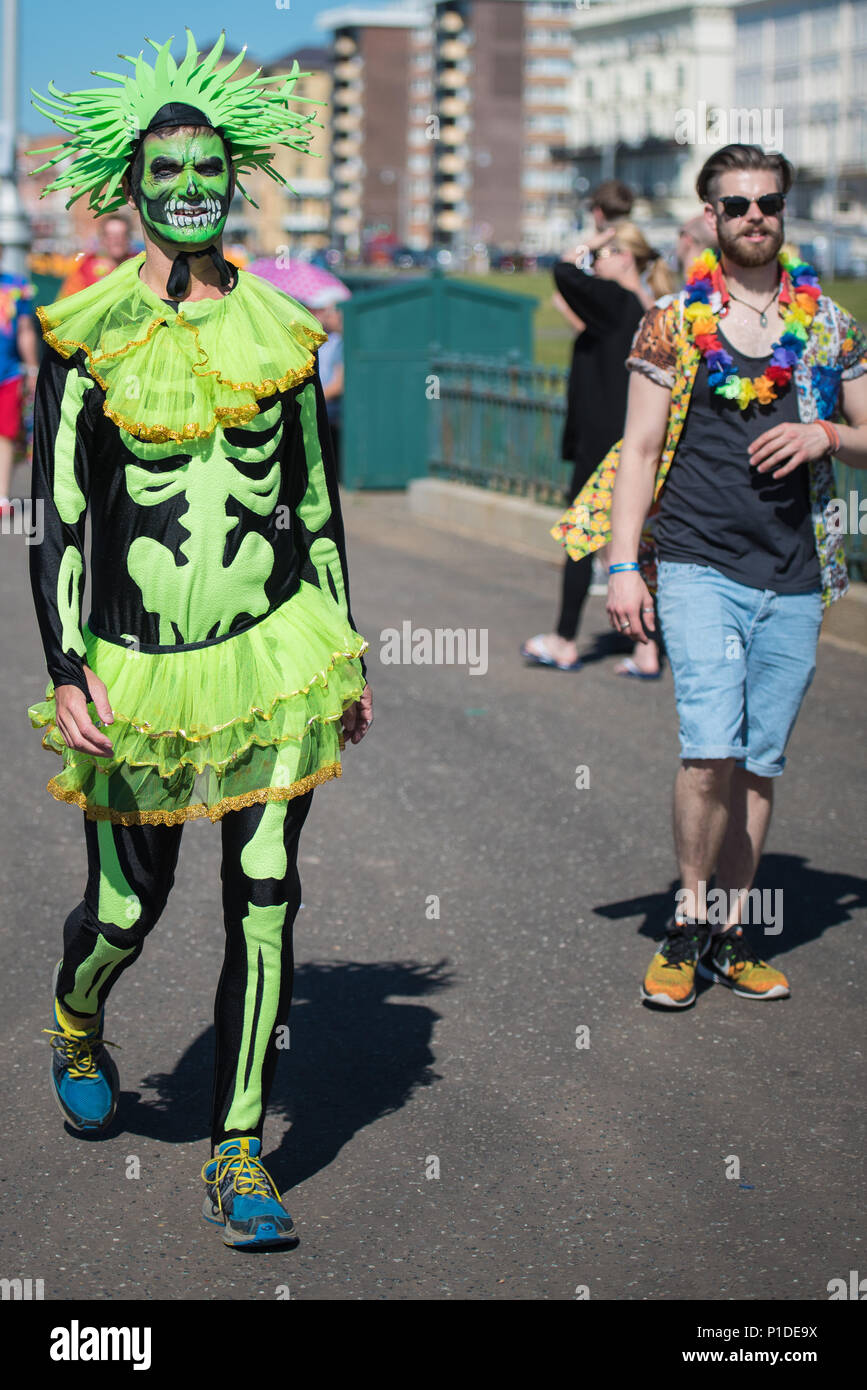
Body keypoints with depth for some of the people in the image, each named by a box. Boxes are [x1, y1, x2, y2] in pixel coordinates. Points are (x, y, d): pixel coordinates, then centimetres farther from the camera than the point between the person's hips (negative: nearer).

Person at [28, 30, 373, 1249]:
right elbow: (54, 517, -4)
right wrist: (67, 673, -12)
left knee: (264, 899, -3)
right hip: (138, 668, -1)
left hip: (274, 654, 2)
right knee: (129, 906, 10)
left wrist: (347, 650, 12)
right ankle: (77, 1023, 46)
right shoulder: (86, 334, -3)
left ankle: (239, 1153, 9)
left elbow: (316, 500, 12)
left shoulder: (280, 329, 5)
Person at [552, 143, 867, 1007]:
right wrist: (625, 564, -5)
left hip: (794, 578, 3)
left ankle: (729, 935, 17)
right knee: (712, 751, -15)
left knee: (759, 764, 7)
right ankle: (686, 925, 2)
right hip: (699, 568, -3)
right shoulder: (673, 324, 3)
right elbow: (639, 449, 2)